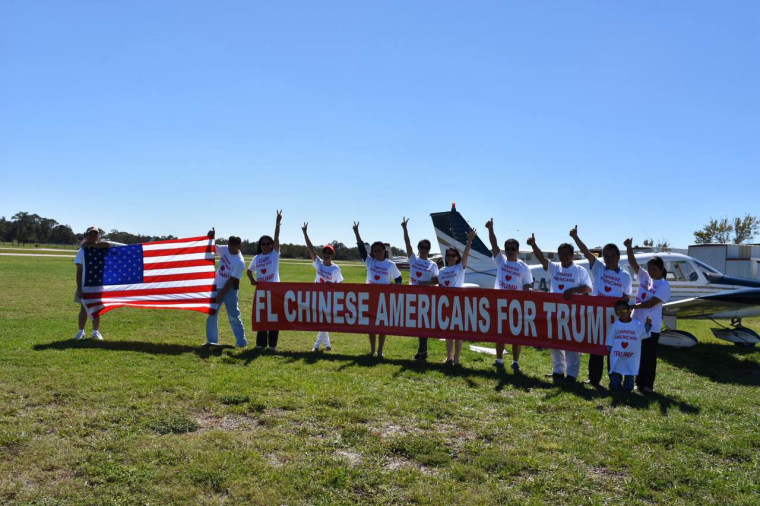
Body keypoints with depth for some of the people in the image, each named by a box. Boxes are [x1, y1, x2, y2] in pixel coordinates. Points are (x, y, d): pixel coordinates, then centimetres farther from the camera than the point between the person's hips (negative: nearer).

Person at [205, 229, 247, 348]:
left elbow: (231, 281, -19)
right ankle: (212, 340, 15)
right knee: (211, 314, 7)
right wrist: (211, 237, -7)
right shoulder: (224, 249, 0)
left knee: (234, 316, -5)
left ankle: (241, 341, 3)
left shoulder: (239, 262, -19)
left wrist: (220, 295, -18)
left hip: (230, 290, -6)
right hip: (217, 287, 6)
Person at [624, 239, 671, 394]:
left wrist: (631, 306, -22)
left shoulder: (664, 285, -9)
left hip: (651, 326, -6)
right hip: (636, 322, 6)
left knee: (649, 356, 1)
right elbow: (633, 263, -1)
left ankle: (647, 385, 9)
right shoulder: (645, 277, 8)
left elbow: (650, 303, -17)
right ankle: (639, 382, 21)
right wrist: (629, 247, -14)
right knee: (638, 354, 12)